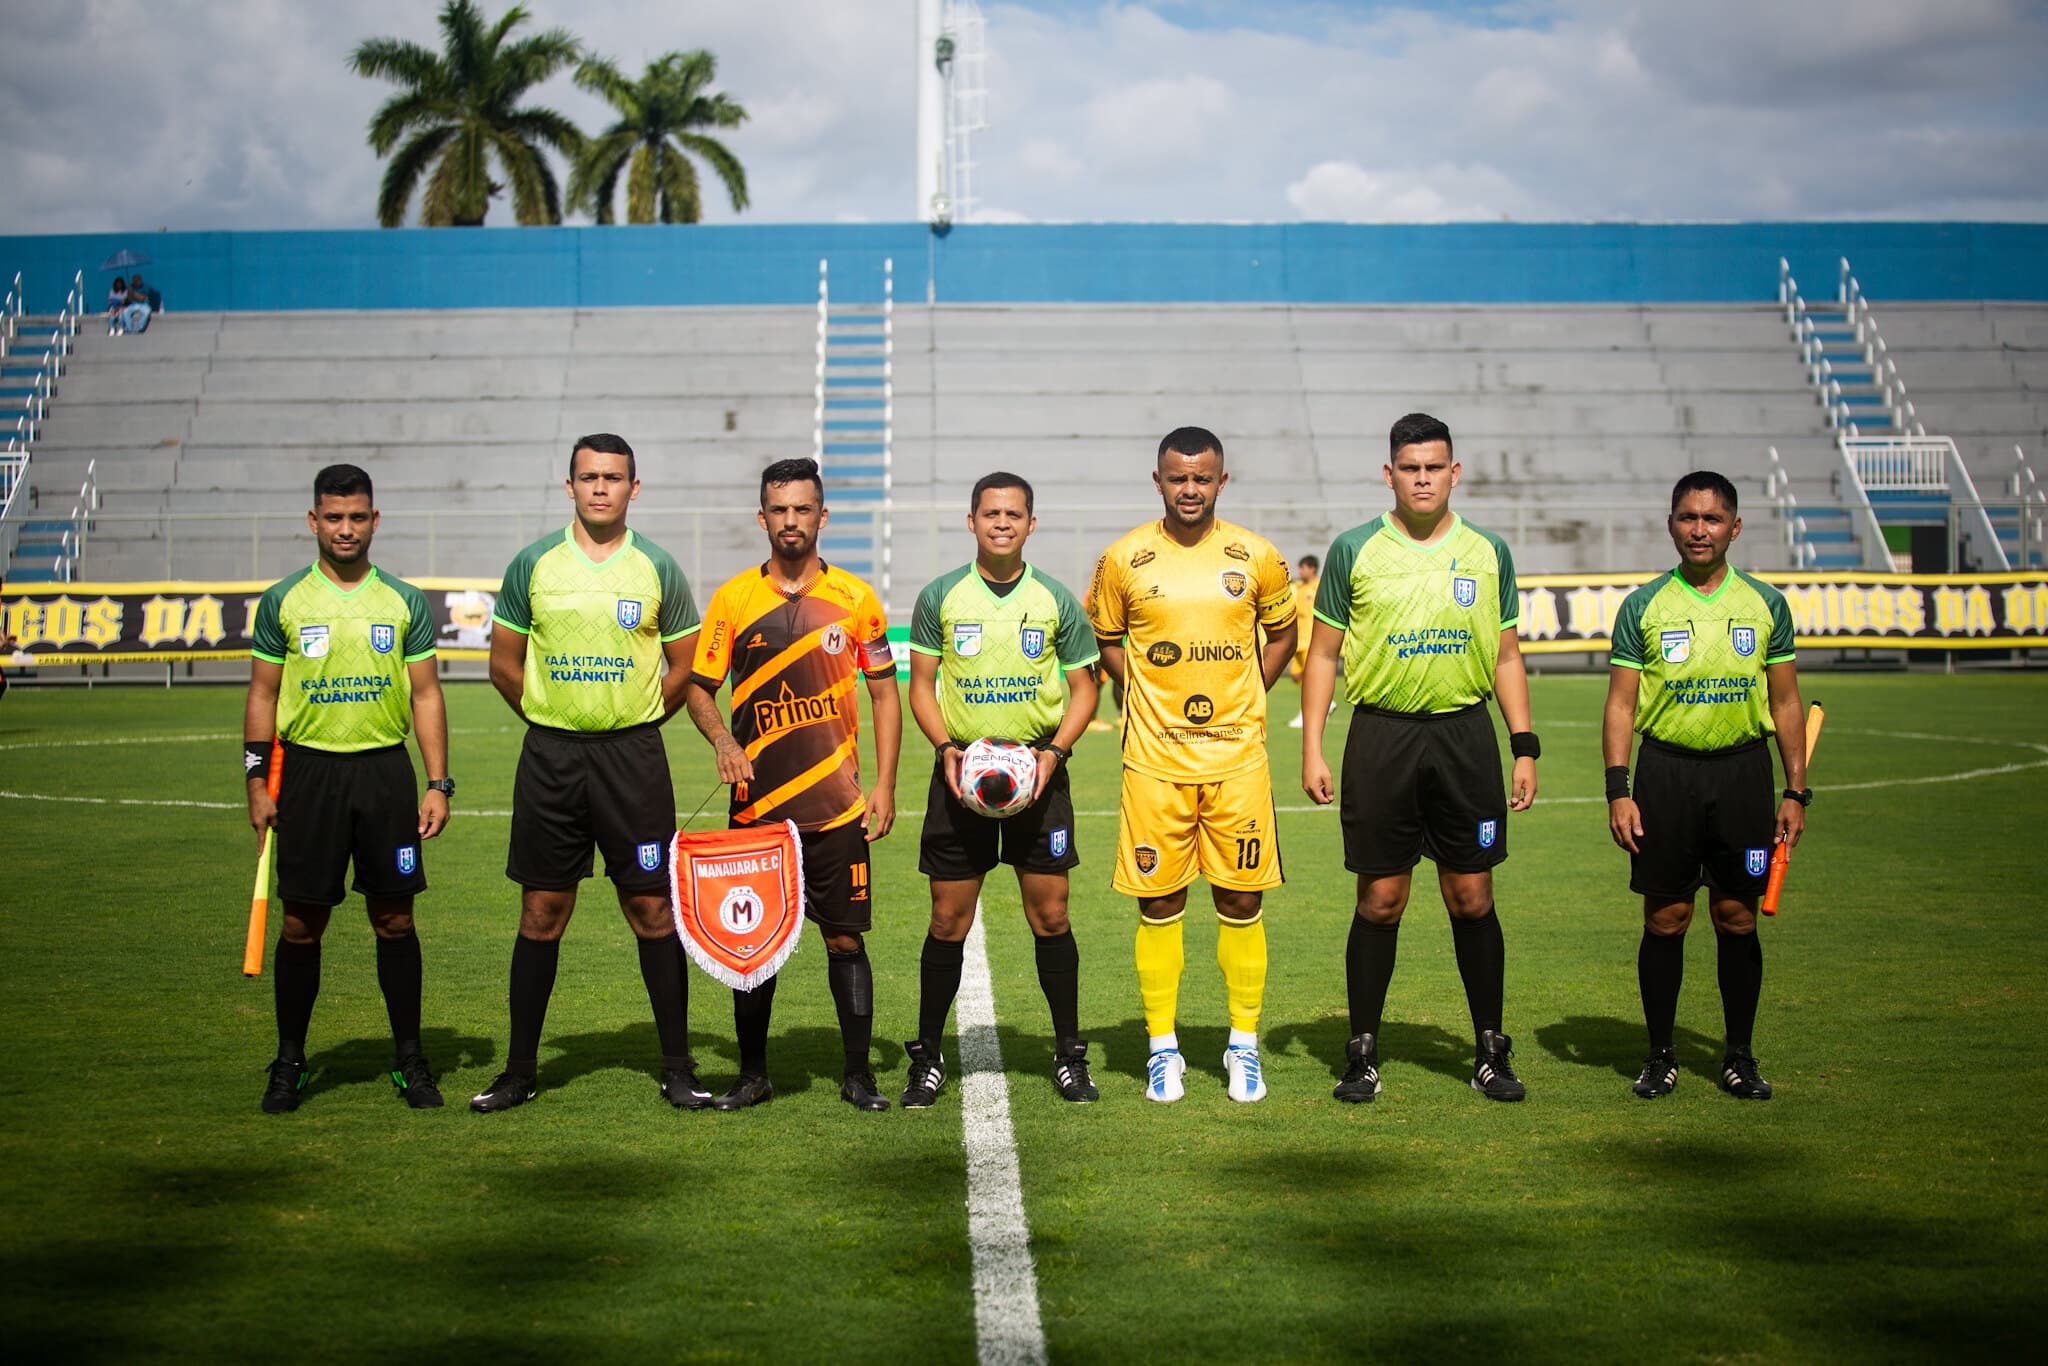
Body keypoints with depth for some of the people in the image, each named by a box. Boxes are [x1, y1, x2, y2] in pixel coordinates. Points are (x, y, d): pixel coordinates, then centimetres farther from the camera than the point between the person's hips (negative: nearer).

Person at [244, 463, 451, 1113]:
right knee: (302, 923, 3)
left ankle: (409, 1059, 14)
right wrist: (256, 782, 0)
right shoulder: (282, 601, 4)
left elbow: (425, 695, 7)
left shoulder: (406, 602, 6)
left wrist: (438, 784, 0)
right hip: (309, 769, 0)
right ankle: (290, 1062, 16)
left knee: (395, 919, 4)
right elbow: (262, 695, 7)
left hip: (386, 768, 1)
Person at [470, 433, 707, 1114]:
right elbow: (504, 662, 11)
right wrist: (551, 718, 8)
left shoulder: (657, 567, 2)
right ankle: (520, 1070, 15)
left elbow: (686, 666, 8)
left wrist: (634, 722, 6)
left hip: (633, 757, -1)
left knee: (653, 909, -1)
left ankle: (676, 1067, 9)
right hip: (549, 757, 1)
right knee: (541, 912, 5)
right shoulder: (534, 564, 4)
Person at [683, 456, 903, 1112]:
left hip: (837, 806, -1)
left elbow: (884, 693, 7)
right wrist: (722, 738, -13)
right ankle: (753, 1074, 19)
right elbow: (698, 687, 7)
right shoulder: (733, 597, 3)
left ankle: (858, 1073, 12)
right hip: (757, 804, 1)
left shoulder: (855, 598, 3)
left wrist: (884, 783, -1)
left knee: (846, 938, 1)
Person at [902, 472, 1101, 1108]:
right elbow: (921, 685, 5)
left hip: (1038, 770, 0)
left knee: (1050, 916, 2)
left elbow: (1082, 688, 7)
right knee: (949, 920, 2)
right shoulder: (940, 597, 3)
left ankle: (1069, 1054, 16)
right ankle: (928, 1057, 15)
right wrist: (945, 747, -11)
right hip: (961, 769, 0)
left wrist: (1054, 751, -8)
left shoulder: (1057, 600, 3)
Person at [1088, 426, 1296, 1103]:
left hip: (1238, 759, 1)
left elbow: (1282, 631, 16)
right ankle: (1163, 1048, 15)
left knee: (1241, 902, 4)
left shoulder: (1256, 557, 2)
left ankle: (1244, 1045, 17)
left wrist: (1244, 697, 7)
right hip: (1155, 760, 0)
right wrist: (1148, 695, 3)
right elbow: (1105, 639, 13)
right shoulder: (1124, 560, 0)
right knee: (1159, 906, 3)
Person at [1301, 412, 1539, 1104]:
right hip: (1380, 736, -1)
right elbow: (1323, 654, 4)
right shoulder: (1354, 550, 2)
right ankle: (1363, 1051, 14)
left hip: (1465, 735, 2)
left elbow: (1507, 657, 12)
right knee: (1381, 900, 3)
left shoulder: (1489, 553, 7)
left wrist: (1525, 748, 5)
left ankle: (1491, 1051, 16)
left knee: (1472, 898, 4)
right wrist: (1312, 749, -3)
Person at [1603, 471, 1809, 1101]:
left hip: (1743, 771, 1)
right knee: (1666, 919, 2)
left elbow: (1786, 703, 10)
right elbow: (1620, 704, 2)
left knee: (1737, 917, 4)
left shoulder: (1765, 604, 7)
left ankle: (1739, 1056, 17)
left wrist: (1796, 791, 4)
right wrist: (1617, 790, -7)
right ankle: (1660, 1055, 14)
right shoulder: (1643, 606, 3)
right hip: (1665, 770, -1)